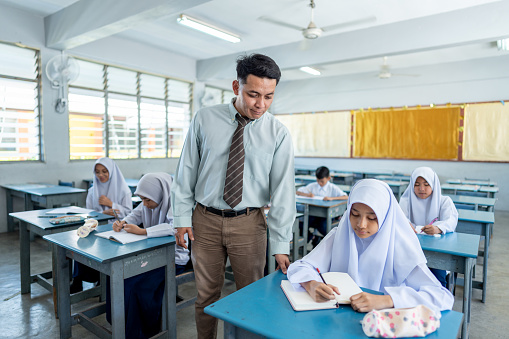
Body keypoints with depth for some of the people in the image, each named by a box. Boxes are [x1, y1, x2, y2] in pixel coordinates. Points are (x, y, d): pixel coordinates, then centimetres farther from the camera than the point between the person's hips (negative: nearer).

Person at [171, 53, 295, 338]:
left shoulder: (279, 133, -6)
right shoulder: (205, 119, -3)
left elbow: (283, 189, -9)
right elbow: (186, 171, 3)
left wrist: (281, 245, -12)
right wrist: (183, 216, 1)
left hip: (249, 223, 0)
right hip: (205, 220, 1)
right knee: (206, 294, 15)